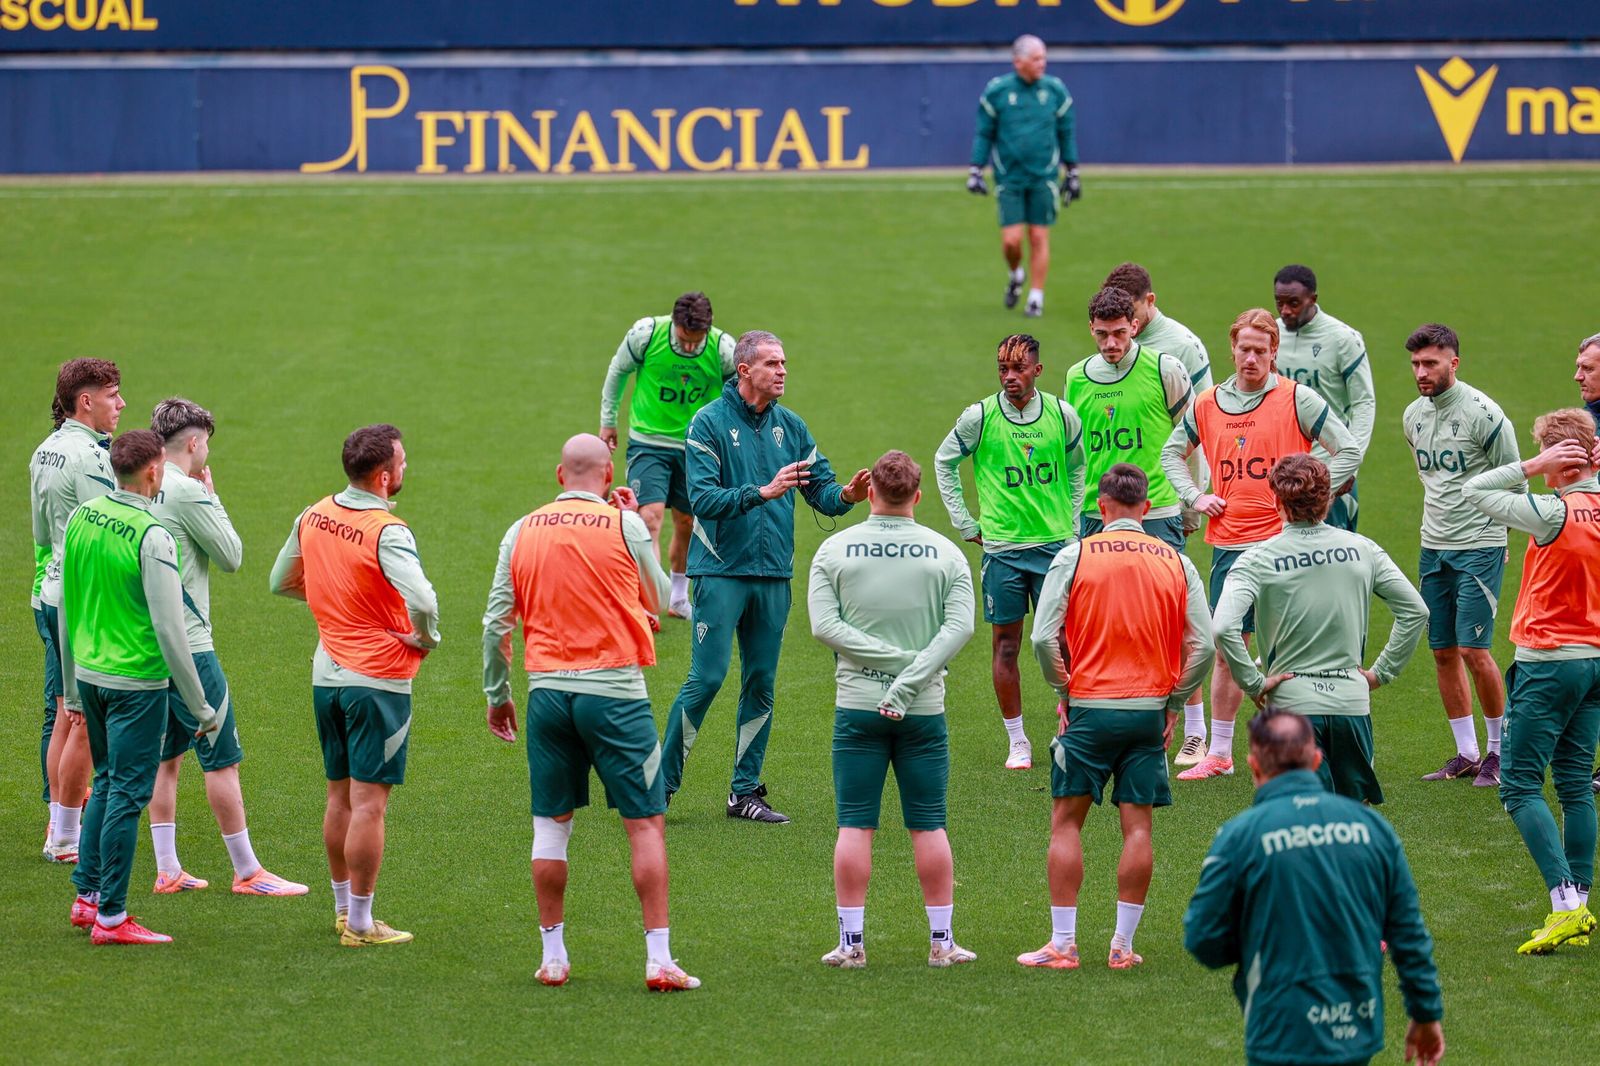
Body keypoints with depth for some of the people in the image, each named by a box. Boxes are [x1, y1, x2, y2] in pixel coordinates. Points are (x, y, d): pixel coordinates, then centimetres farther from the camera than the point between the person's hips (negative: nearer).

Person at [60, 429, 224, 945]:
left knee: (107, 784, 21)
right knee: (127, 795, 1)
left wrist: (72, 688, 22)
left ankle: (87, 897, 25)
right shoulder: (152, 538, -19)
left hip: (89, 673, 7)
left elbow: (66, 607, 11)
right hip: (136, 683, -7)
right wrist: (202, 708, -11)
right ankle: (110, 917, 5)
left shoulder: (81, 518, 3)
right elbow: (169, 629, -19)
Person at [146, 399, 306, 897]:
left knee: (164, 755, 14)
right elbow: (231, 556, -8)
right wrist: (212, 496, 1)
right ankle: (247, 871, 4)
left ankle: (167, 870, 15)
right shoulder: (188, 493, -16)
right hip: (187, 645, -8)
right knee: (222, 758, 0)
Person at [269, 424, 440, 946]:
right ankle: (360, 923, 1)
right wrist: (425, 639, -12)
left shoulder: (312, 518, 2)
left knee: (340, 795, 17)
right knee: (369, 801, -2)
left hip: (327, 673, 7)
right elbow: (422, 601, -32)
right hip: (379, 679, -7)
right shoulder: (387, 532, -20)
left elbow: (281, 581, 17)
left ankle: (343, 907, 28)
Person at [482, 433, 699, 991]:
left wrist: (497, 695, 17)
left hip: (547, 690, 3)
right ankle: (659, 959, -4)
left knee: (551, 825, 11)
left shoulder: (521, 532, 6)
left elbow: (497, 622, 6)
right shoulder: (624, 525, -4)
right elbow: (659, 600, 8)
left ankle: (552, 955, 13)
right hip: (614, 691, -3)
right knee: (646, 824, 1)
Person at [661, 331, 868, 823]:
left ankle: (745, 791, 14)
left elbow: (821, 491, 8)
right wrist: (764, 492, -26)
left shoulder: (790, 426, 9)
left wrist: (845, 495, -15)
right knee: (706, 678, -9)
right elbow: (702, 498, -16)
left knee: (761, 684, 7)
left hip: (773, 574, 5)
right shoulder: (710, 422, -6)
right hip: (721, 571, -5)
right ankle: (661, 784, 0)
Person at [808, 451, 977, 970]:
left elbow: (824, 624, -9)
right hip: (924, 709, 0)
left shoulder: (834, 549, 0)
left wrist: (890, 656, -11)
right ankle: (942, 942, 10)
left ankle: (851, 942, 2)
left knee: (855, 826, 3)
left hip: (857, 707, 0)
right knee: (929, 826, 7)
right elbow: (960, 625, -10)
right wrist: (910, 678, -14)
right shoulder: (945, 553, 0)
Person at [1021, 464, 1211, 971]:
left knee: (1066, 821, 6)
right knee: (1137, 826, 7)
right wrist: (1173, 701, 10)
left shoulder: (1075, 556, -4)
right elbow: (1203, 644, 0)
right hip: (1150, 711, 2)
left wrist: (1064, 690, 4)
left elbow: (1044, 636, -10)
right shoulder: (1177, 562, 3)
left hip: (1089, 706, -2)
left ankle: (1062, 944, 3)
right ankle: (1123, 945, 7)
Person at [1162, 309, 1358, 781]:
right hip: (1227, 543, 4)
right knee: (1227, 650, 9)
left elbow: (1349, 450, -1)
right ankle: (1218, 754, 17)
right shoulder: (1208, 405, 9)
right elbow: (1172, 451, 26)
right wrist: (1194, 497, 11)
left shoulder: (1297, 400, -3)